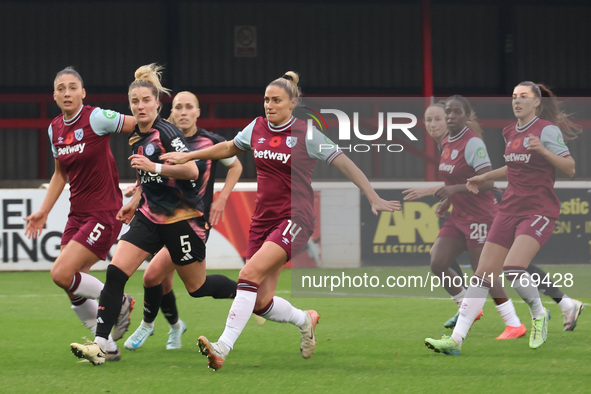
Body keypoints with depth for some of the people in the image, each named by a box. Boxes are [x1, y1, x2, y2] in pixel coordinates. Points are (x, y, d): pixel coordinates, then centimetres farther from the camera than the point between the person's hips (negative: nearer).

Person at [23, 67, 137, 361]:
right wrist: (43, 212, 17)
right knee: (71, 287, 1)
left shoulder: (97, 119, -14)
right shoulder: (55, 129, 8)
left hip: (104, 213, -7)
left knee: (61, 274, -18)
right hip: (78, 213, 7)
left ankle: (119, 302, 3)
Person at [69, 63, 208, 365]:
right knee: (115, 272, -12)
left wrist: (154, 166, -30)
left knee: (197, 288, 5)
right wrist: (133, 202, 16)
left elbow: (191, 171, -24)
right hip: (150, 216, 7)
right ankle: (101, 344, -16)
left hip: (181, 217, -7)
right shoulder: (136, 138, 10)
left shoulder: (166, 132, -15)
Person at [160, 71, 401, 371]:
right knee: (261, 303, 0)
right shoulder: (257, 128, 8)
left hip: (295, 219, -6)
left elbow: (344, 163, -1)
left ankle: (223, 348, -30)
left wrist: (373, 198, -4)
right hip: (263, 219, 6)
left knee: (250, 273, -26)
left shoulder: (307, 134, -6)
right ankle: (305, 320, 32)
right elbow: (229, 148, 28)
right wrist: (188, 156, 27)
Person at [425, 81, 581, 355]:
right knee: (484, 273, -2)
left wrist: (542, 149, -25)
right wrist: (485, 177, 23)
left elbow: (570, 169, -12)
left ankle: (539, 314, 4)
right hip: (510, 209, 7)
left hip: (539, 211, -7)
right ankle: (456, 339, -6)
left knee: (513, 268, -25)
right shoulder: (510, 133, 14)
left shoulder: (547, 130, -8)